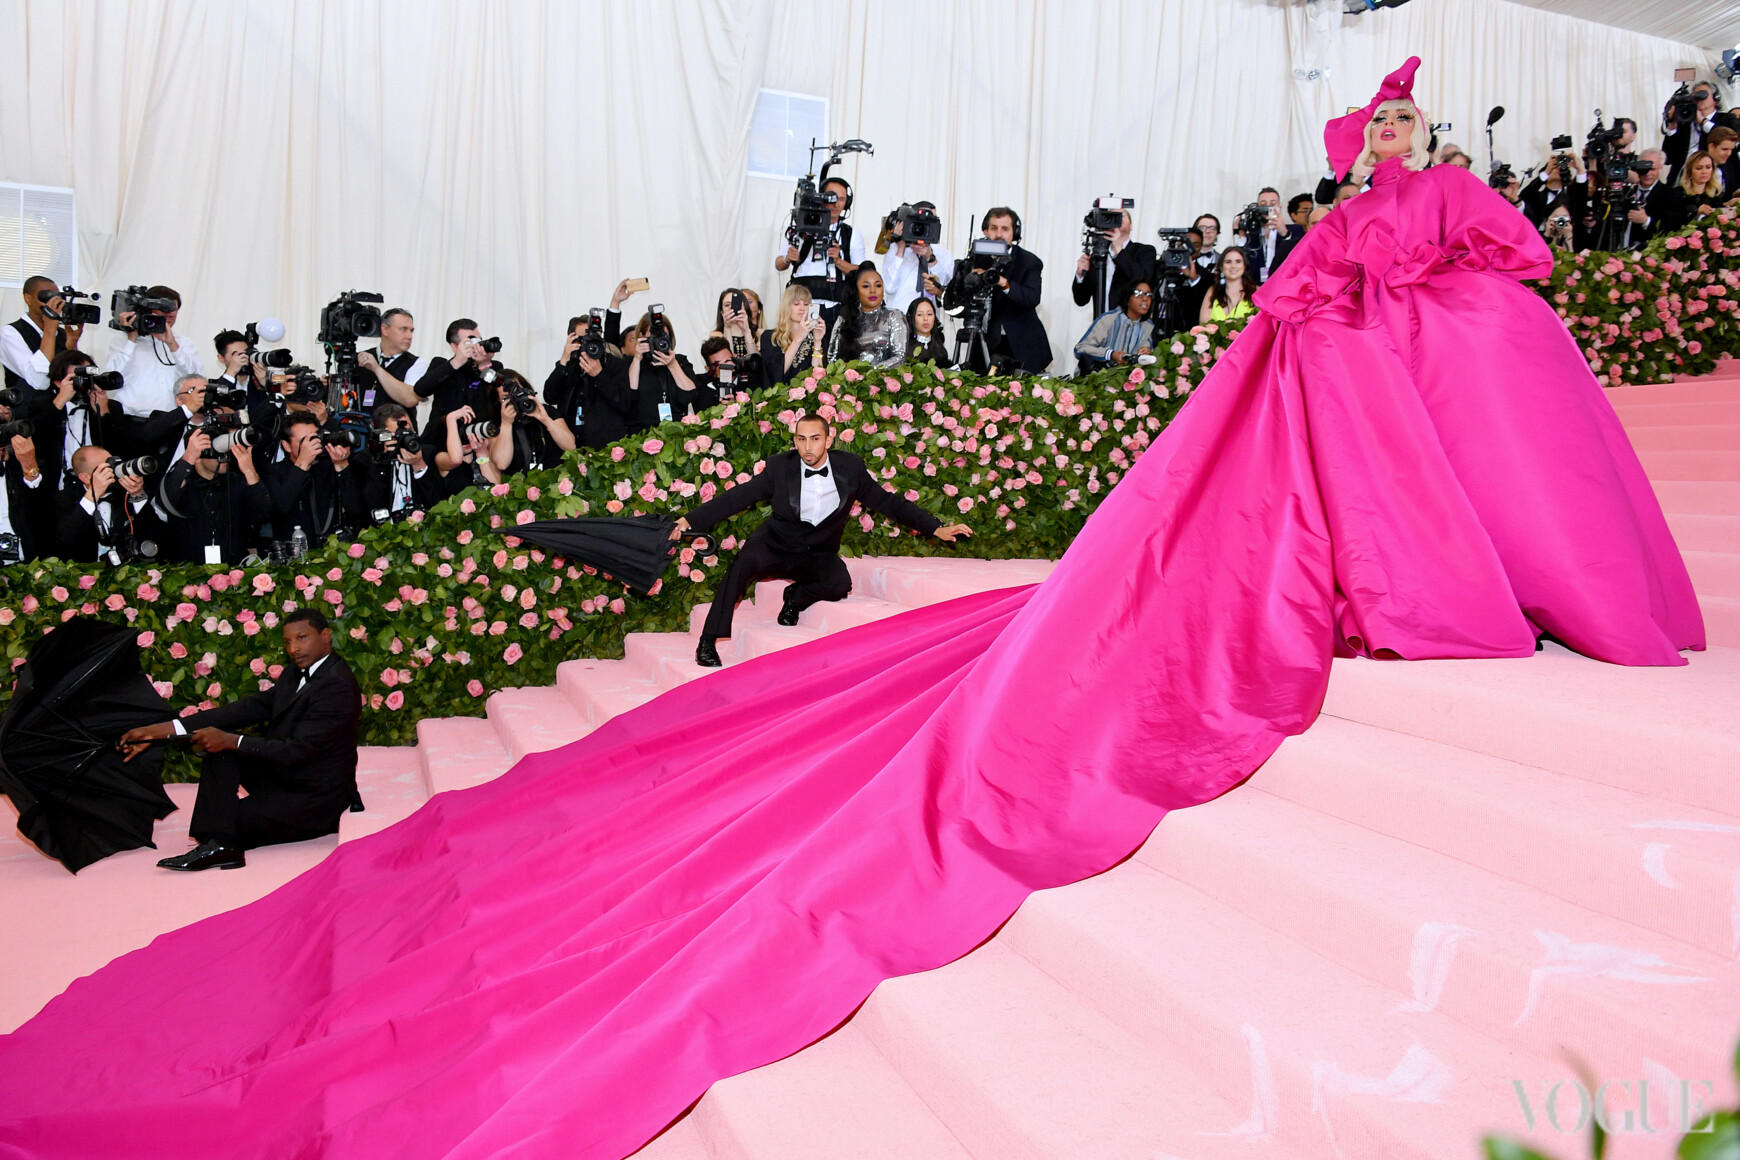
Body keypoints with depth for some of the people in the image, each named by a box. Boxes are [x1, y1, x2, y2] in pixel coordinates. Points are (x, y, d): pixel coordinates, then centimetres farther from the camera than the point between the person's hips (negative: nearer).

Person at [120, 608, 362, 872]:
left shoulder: (337, 685, -22)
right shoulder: (296, 673, 7)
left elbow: (297, 751, -25)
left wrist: (229, 741, -23)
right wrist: (162, 730, -9)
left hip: (314, 798, -9)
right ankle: (218, 842, -22)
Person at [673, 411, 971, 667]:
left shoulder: (849, 467, -3)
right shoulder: (780, 467, -6)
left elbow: (885, 501, 5)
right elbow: (737, 497, -4)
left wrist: (936, 528, 2)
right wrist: (691, 521, -13)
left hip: (818, 555, 1)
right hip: (775, 545, -1)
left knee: (840, 583, -32)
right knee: (746, 560, -34)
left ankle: (797, 596, 2)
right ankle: (708, 642, -28)